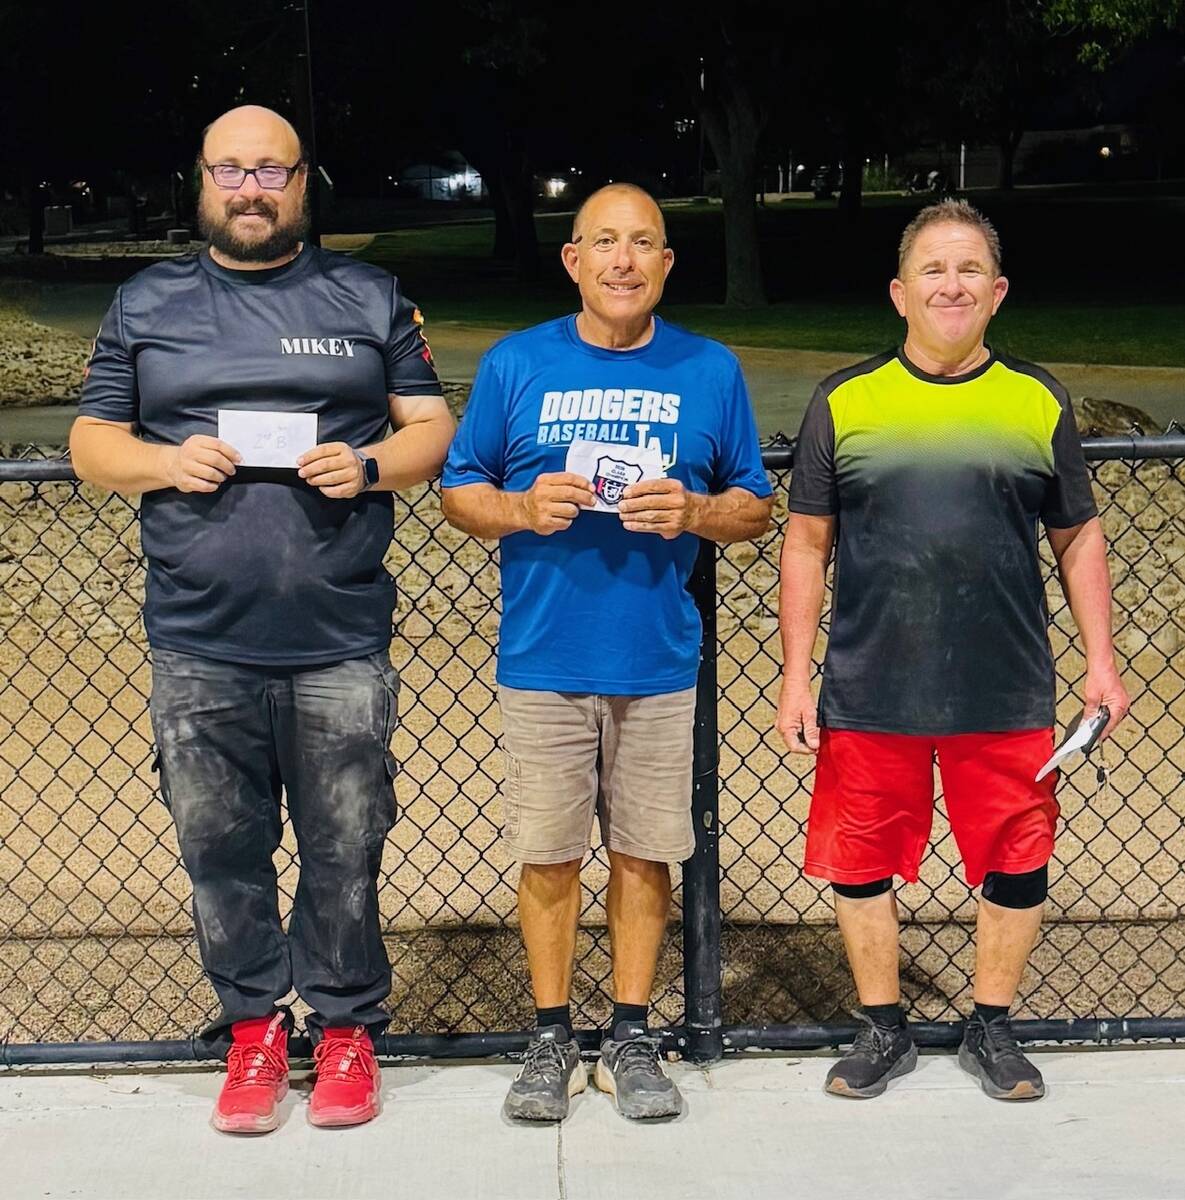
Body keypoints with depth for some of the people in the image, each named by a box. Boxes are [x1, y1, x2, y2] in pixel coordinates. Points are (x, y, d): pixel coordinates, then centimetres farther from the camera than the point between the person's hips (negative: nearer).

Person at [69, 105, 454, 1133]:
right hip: (199, 651, 1)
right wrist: (169, 462, -8)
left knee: (344, 852, 4)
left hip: (340, 648, -1)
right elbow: (92, 442, 12)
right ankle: (253, 1026, 23)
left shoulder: (369, 298, 11)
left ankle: (346, 1028, 19)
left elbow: (433, 425, 10)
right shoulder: (145, 305, 13)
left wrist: (369, 466, -10)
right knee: (221, 852, 7)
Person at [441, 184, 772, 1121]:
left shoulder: (710, 371, 5)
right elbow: (461, 493, 7)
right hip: (543, 660, 0)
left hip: (659, 660, 1)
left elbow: (755, 507, 9)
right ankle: (552, 1038, 21)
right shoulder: (515, 365, 3)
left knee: (645, 851, 7)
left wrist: (693, 512, -12)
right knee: (549, 854, 6)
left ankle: (631, 1036, 22)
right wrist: (524, 508, -14)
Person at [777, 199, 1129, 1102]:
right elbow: (808, 543, 4)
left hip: (1008, 698, 1)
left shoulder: (1038, 401, 4)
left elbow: (1078, 536, 11)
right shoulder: (846, 401, 1)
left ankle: (992, 1030, 31)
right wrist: (796, 677, 0)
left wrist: (1101, 661, 5)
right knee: (861, 865, 9)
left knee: (1016, 869, 10)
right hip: (867, 697, 0)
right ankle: (885, 1031, 29)